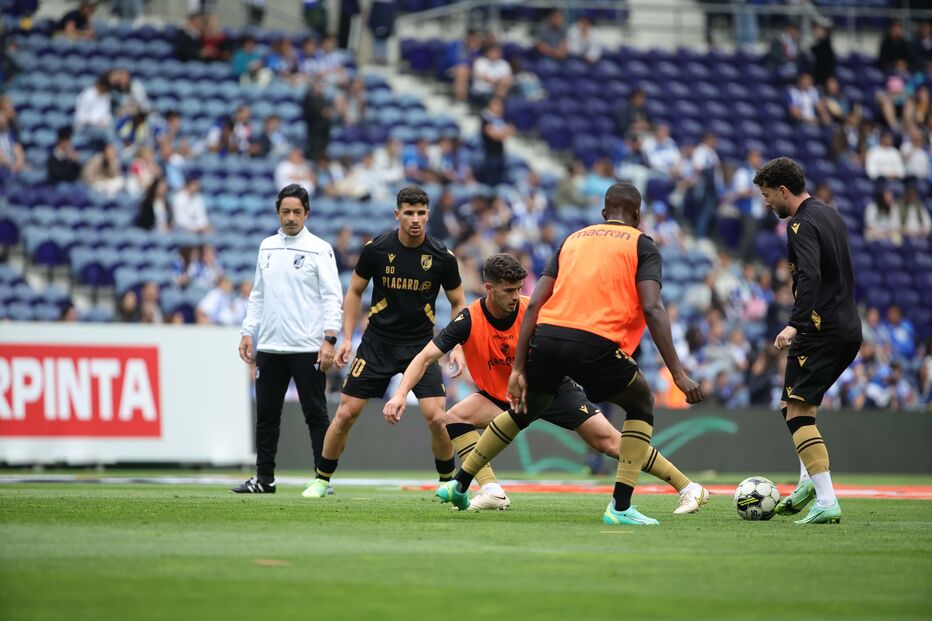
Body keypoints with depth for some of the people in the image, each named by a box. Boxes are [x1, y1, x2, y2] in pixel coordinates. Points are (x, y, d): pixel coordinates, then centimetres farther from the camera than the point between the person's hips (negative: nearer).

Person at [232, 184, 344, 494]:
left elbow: (332, 297, -6)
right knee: (266, 414, 8)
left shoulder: (319, 249, -2)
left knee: (316, 415, -2)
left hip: (308, 348, -5)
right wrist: (248, 333, 12)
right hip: (269, 346, 5)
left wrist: (329, 339, -15)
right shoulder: (267, 247, 13)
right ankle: (264, 477, 16)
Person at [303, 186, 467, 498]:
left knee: (436, 418, -13)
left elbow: (458, 302, 6)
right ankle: (321, 479, 15)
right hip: (377, 342, 0)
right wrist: (347, 338, -2)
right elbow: (354, 292, 5)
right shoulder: (375, 249, -8)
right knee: (346, 414, -3)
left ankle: (448, 481, 9)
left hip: (421, 344, 0)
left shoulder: (442, 257, -8)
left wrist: (457, 347, -6)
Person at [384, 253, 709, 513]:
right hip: (502, 396, 2)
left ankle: (688, 488, -9)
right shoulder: (469, 321, -19)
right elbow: (426, 357, -20)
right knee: (455, 418, -21)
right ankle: (492, 491, -23)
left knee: (607, 439, -13)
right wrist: (400, 394, -34)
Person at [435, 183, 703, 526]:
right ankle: (620, 507, 7)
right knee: (642, 406, 20)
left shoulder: (573, 239, 25)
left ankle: (458, 484, 35)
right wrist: (678, 373, -7)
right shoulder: (641, 245, 12)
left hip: (548, 336, 4)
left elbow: (535, 303, 15)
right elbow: (652, 309, -4)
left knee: (523, 411, 30)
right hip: (597, 343, -4)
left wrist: (518, 368, 14)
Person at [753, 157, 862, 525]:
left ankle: (826, 502, -19)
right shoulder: (830, 215, 17)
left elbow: (810, 277, -28)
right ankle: (809, 480, 15)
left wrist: (794, 325, -37)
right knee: (795, 402, 23)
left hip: (820, 330, -10)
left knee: (797, 411, -11)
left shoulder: (802, 225, -13)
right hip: (849, 331, 10)